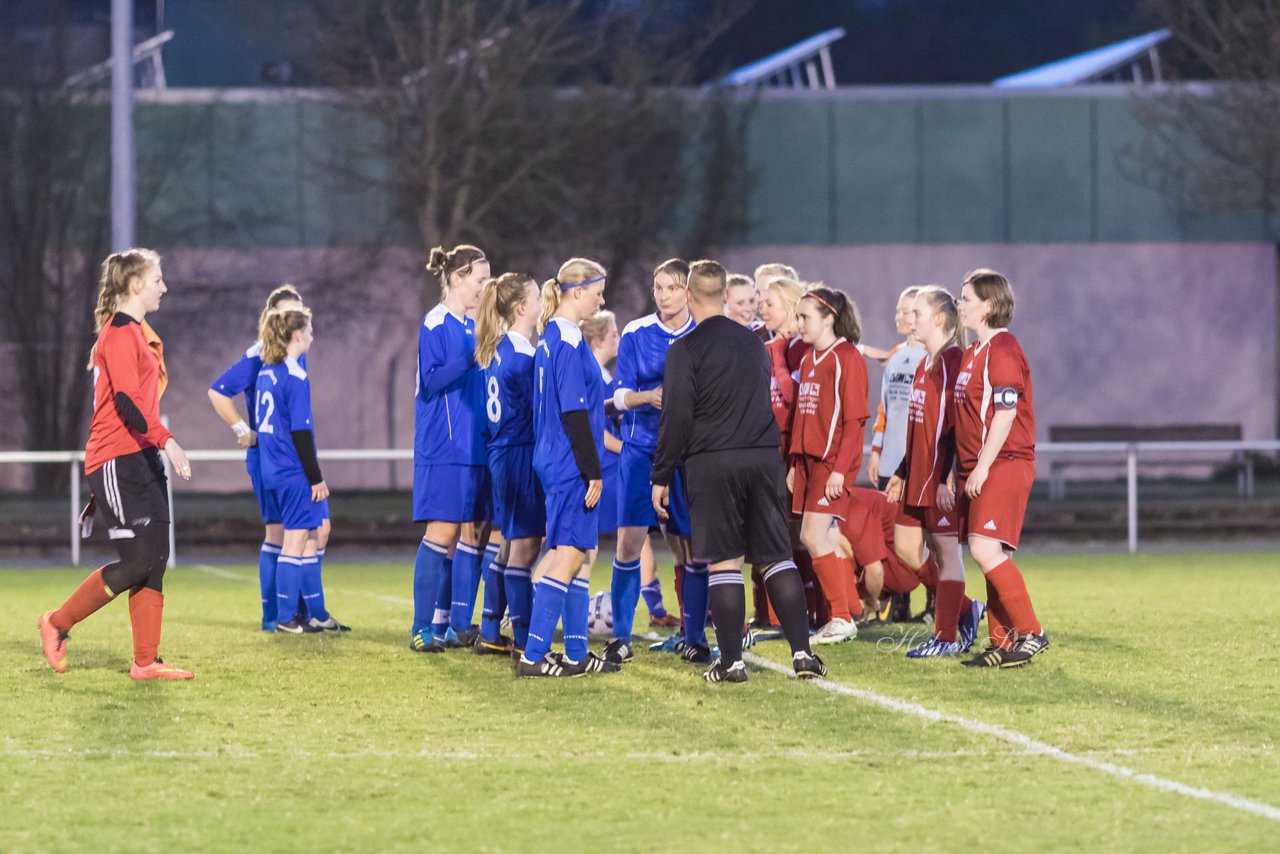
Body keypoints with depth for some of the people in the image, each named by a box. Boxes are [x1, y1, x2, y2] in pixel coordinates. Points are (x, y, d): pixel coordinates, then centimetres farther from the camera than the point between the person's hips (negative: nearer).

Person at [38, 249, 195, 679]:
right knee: (138, 560, -12)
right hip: (116, 461, -10)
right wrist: (165, 440, -32)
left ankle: (146, 661, 5)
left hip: (142, 458, 10)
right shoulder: (119, 333, -12)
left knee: (155, 560, 4)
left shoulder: (136, 333, 19)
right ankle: (58, 623, 3)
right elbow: (126, 401, -22)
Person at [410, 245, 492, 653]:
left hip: (476, 445, 8)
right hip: (445, 447, -8)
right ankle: (424, 629, -6)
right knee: (443, 532, -10)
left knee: (473, 533, 6)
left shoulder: (473, 326, 16)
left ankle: (458, 625, 10)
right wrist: (473, 358, -23)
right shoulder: (435, 324, -8)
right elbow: (432, 379, -16)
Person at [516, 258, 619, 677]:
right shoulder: (569, 341, -16)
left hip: (557, 461, 10)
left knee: (580, 556, 12)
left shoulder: (552, 339, 14)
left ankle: (577, 654, 15)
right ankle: (533, 655, -7)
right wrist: (593, 472, -17)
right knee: (568, 555, -7)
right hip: (571, 466, -10)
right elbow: (574, 414, -18)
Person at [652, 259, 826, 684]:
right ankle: (802, 652, 1)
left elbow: (677, 417, -8)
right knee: (777, 557, 7)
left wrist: (661, 477, -2)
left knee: (724, 561, -1)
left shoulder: (685, 350, -5)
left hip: (711, 462, -4)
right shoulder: (753, 343, 14)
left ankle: (731, 661, -3)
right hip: (764, 457, 4)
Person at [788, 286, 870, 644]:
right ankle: (847, 615, 15)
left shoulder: (847, 358, -10)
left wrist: (841, 468, -19)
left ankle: (842, 618, -6)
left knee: (813, 536, -13)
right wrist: (794, 464, 17)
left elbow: (854, 418, -14)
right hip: (809, 460, 8)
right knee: (829, 541, 8)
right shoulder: (808, 359, 16)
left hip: (833, 461, -8)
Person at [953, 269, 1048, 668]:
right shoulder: (972, 353, 19)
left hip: (1004, 466, -10)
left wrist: (982, 467, -20)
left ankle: (1030, 633, -12)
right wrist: (959, 472, 20)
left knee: (986, 549, -18)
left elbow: (1005, 412, -18)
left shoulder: (1003, 348, -11)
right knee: (991, 558, 8)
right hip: (977, 470, 10)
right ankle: (1002, 642, 10)